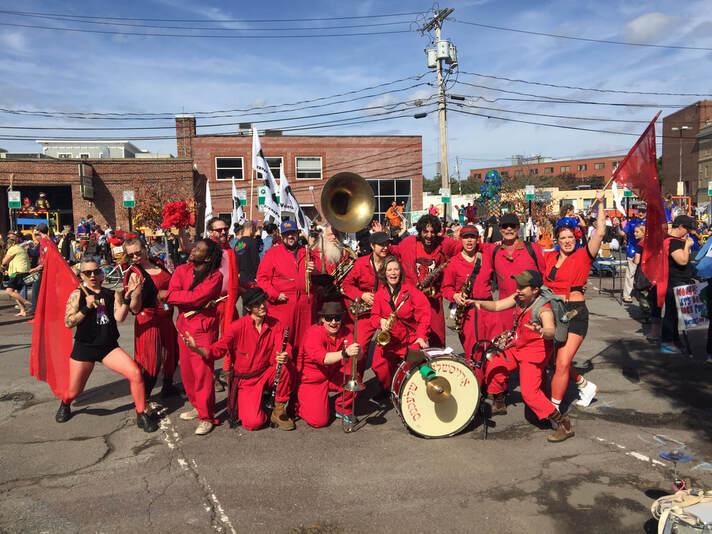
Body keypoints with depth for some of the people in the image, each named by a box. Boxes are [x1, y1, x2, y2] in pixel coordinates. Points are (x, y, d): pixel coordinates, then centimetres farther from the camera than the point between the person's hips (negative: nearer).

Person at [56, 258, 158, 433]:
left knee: (136, 373, -17)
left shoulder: (112, 294, 1)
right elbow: (68, 322, -11)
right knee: (73, 392, 10)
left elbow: (119, 318, -11)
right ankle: (64, 405, 49)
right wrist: (87, 308, -23)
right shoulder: (77, 294, -4)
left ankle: (141, 415, -4)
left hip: (109, 346, 1)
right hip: (84, 347, -1)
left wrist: (126, 297, -23)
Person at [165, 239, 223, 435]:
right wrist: (196, 299, -15)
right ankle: (197, 406, 31)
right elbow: (170, 295, -10)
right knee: (187, 369, 13)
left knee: (202, 371, -5)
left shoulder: (215, 276, -11)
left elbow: (197, 297, -24)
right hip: (184, 326, 6)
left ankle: (206, 417, 4)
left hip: (204, 328, -6)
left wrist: (182, 296, -8)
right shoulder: (181, 270, 3)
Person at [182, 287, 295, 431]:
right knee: (254, 423, -20)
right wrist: (196, 348, -35)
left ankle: (279, 410, -8)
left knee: (285, 366, -31)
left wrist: (284, 356, -39)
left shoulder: (275, 325, -6)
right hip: (246, 381, -2)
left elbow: (283, 349, -14)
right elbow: (218, 349, -15)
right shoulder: (238, 327, -14)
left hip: (267, 374, 2)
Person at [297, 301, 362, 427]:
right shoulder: (314, 332, -23)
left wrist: (357, 352, -46)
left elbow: (356, 356, -20)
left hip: (334, 376, 5)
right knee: (318, 421, -17)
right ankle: (298, 404, 15)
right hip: (311, 380, -5)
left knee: (354, 378, -25)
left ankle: (343, 409, 3)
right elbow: (321, 358, -39)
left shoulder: (345, 332, -7)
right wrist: (345, 353, -55)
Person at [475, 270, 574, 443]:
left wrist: (541, 331, -66)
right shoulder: (518, 298, -5)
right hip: (517, 347, 9)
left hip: (534, 353, -8)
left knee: (529, 392, -16)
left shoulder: (543, 309, -27)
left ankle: (563, 425, -4)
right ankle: (499, 404, 40)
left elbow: (551, 330, -43)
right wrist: (480, 303, -18)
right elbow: (497, 306, 1)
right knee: (493, 367, 16)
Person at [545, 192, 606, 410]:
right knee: (553, 360, 13)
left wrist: (600, 204, -12)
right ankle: (585, 385, 39)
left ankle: (554, 407, 5)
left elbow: (600, 232, -13)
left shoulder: (583, 255, -3)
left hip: (575, 312, -5)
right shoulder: (549, 257, 9)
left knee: (563, 363, -9)